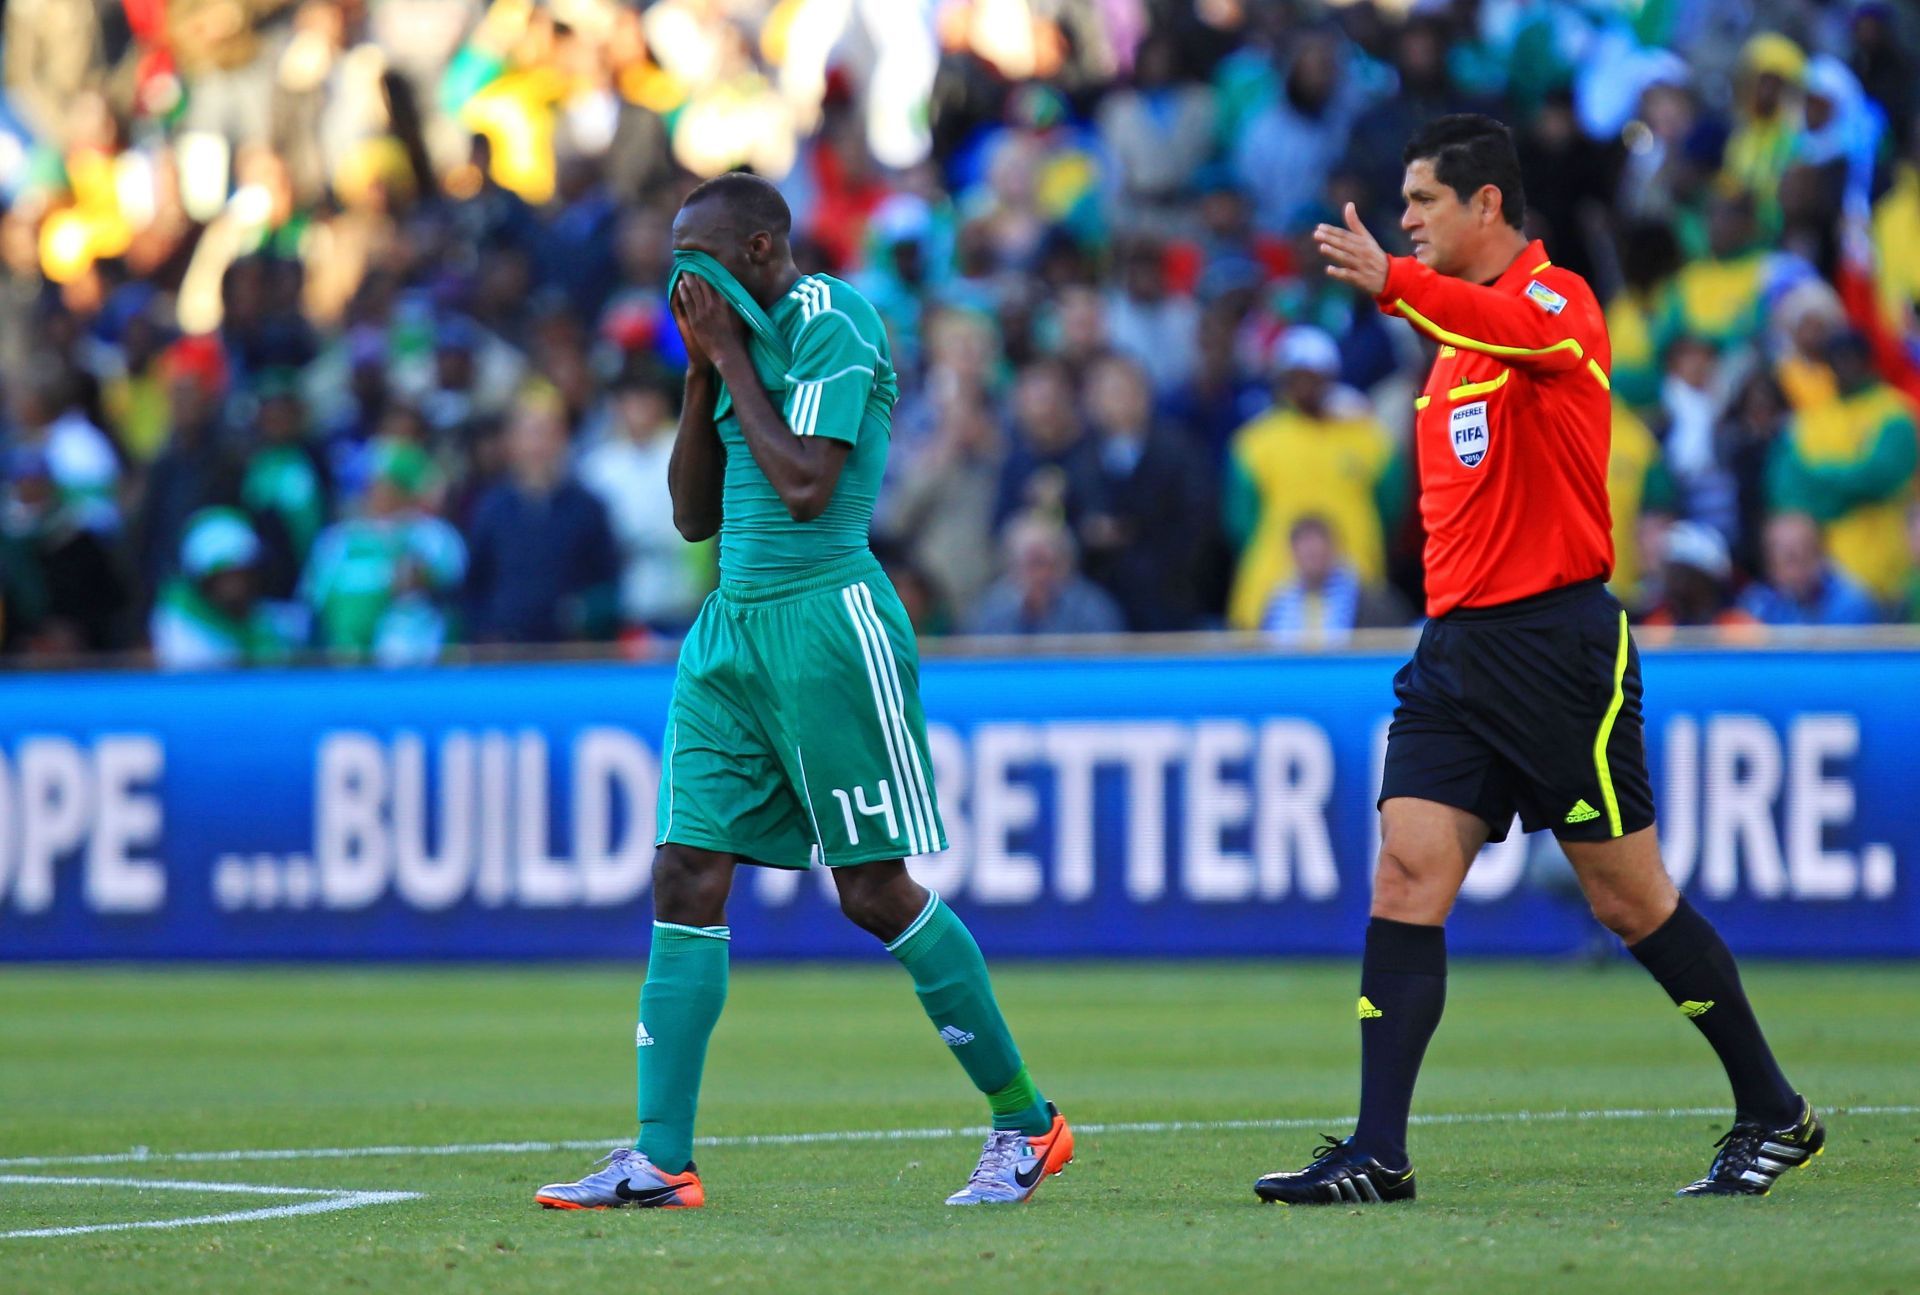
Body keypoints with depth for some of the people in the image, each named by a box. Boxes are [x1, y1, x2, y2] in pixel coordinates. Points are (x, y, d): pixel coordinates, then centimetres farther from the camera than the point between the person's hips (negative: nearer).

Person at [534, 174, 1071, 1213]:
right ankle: (660, 1157, -4)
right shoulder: (747, 337, 16)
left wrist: (732, 357, -11)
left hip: (827, 619, -8)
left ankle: (1025, 1124, 10)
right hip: (732, 625, 8)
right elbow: (694, 516, 17)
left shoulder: (831, 323, -9)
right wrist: (702, 374, 6)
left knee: (877, 891, -3)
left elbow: (805, 485, -19)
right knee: (686, 876, -2)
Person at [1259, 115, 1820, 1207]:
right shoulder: (1461, 328, 18)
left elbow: (1520, 330, -35)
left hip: (1559, 643, -8)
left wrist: (1395, 283, -51)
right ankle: (1379, 1153, -8)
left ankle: (1774, 1114, 16)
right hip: (1456, 644, 8)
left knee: (1631, 900, 1)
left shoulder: (1557, 298, -8)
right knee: (1405, 882, -5)